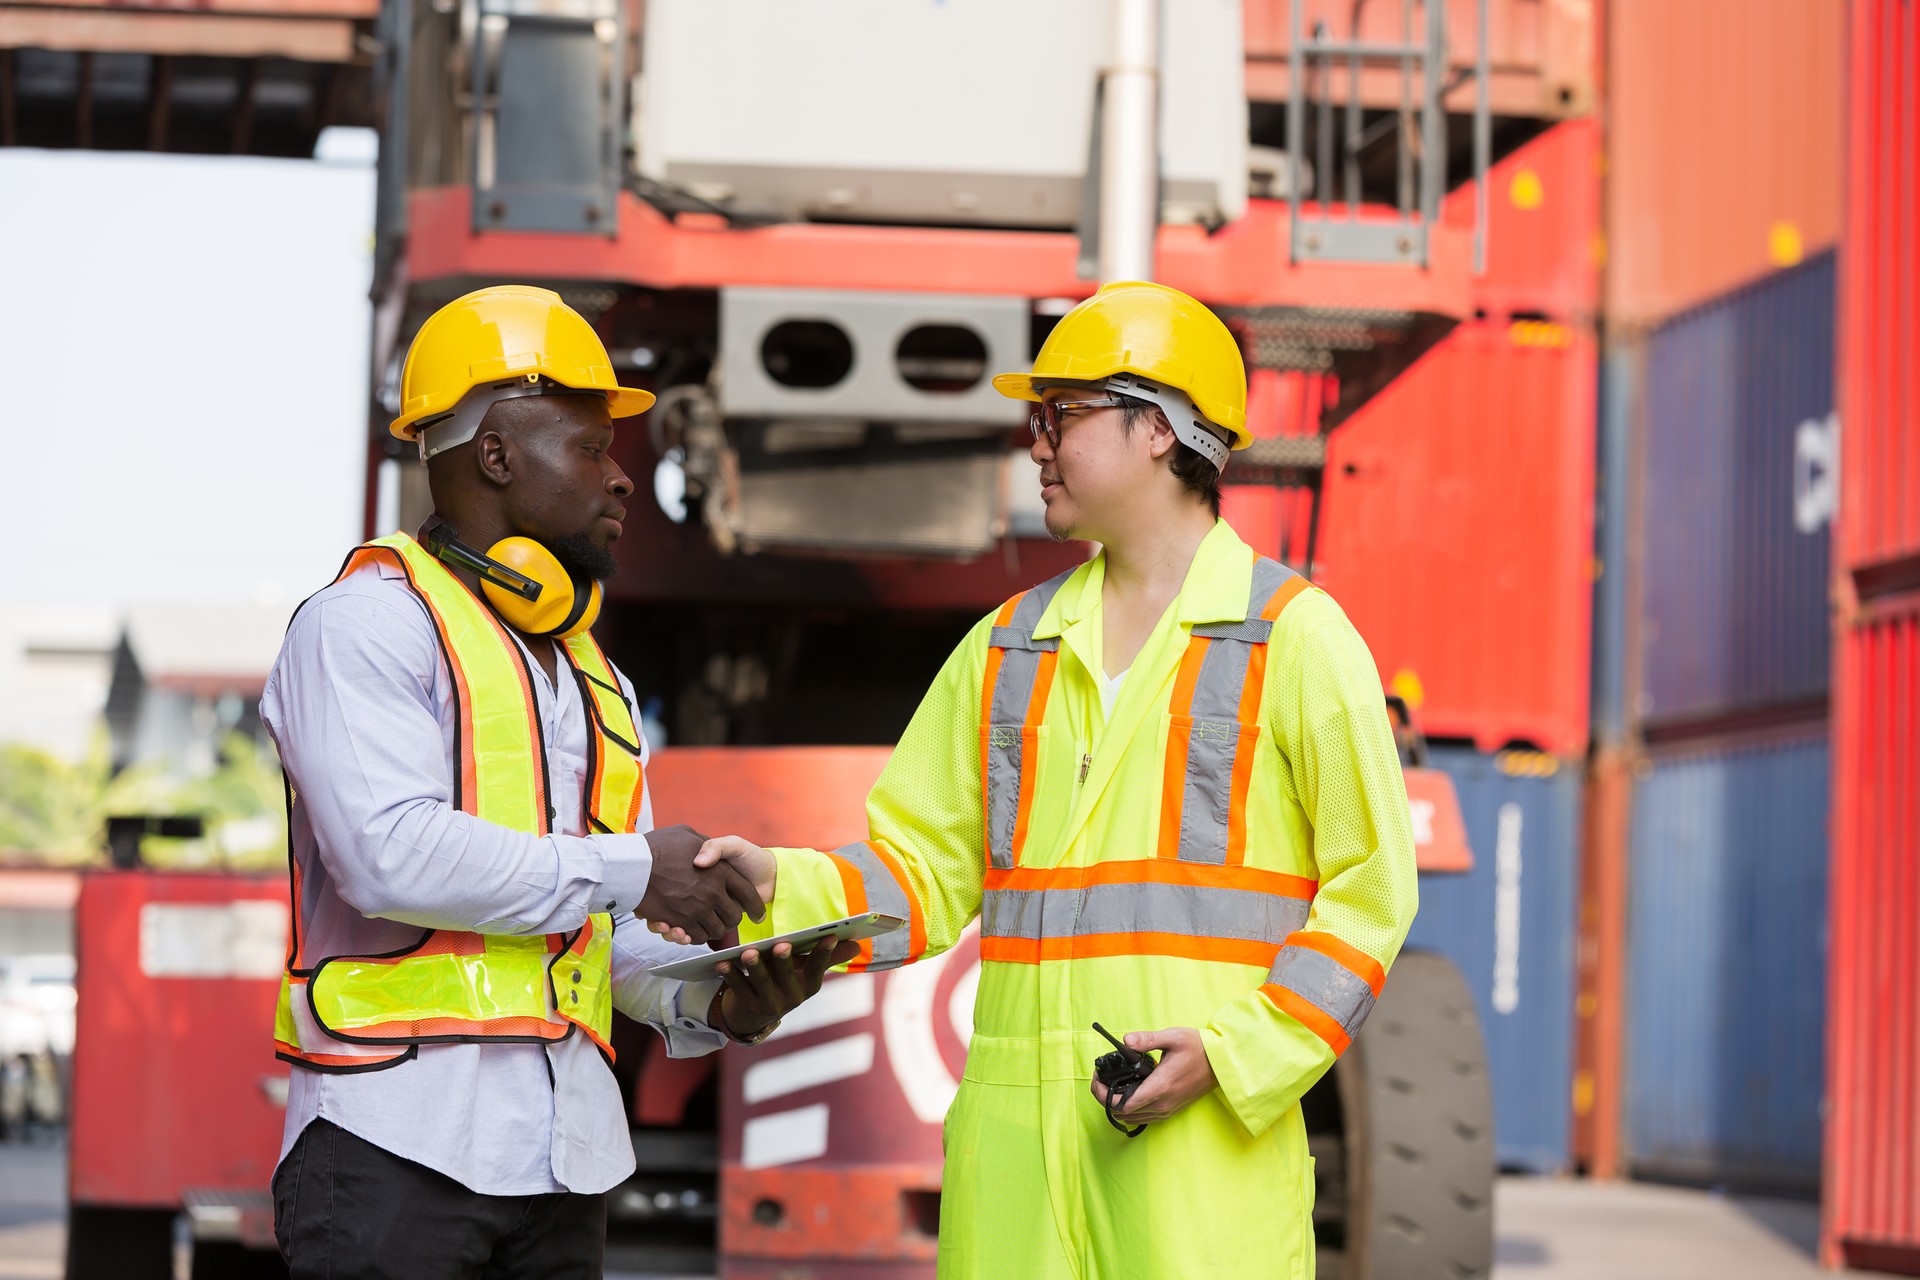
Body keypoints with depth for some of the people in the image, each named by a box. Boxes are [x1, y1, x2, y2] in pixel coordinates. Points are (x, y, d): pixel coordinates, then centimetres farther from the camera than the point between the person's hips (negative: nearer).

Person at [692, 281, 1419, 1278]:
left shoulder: (1295, 636, 2)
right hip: (1014, 1129, 5)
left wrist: (1235, 1049, -12)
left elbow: (1369, 888, -1)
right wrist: (782, 887, -4)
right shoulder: (1011, 645, 18)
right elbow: (927, 868, 15)